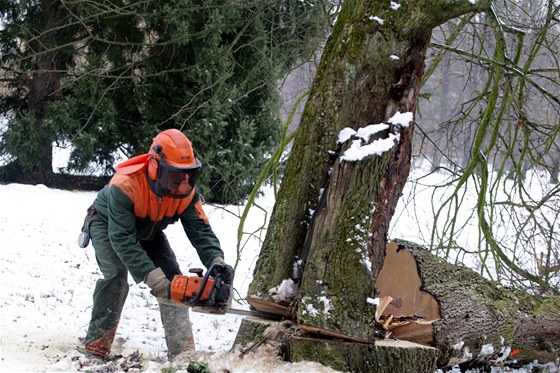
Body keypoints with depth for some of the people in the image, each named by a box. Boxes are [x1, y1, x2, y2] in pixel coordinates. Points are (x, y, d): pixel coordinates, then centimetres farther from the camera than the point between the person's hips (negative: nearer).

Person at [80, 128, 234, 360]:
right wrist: (152, 277, -51)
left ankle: (183, 352, -5)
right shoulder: (125, 185, -43)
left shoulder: (186, 191, -27)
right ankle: (96, 348, -21)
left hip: (148, 232, 5)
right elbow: (122, 239, -45)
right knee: (116, 274, -28)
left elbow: (201, 230, -27)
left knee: (173, 279, -8)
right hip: (107, 225, -5)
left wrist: (216, 262, -46)